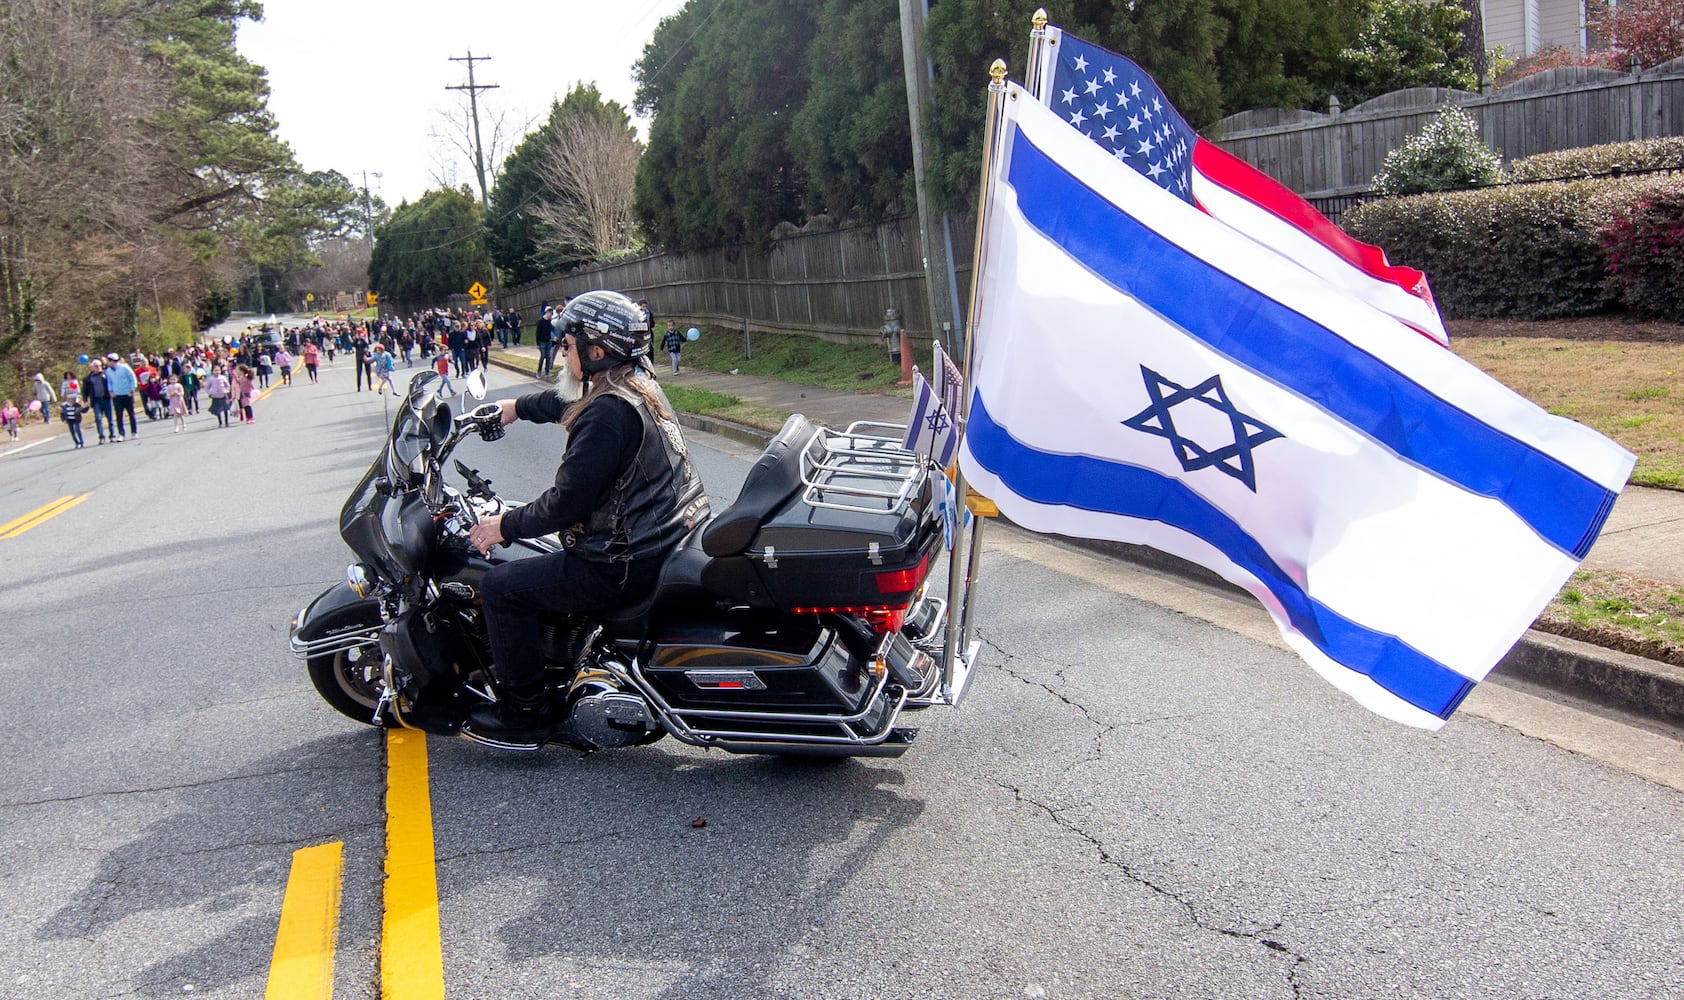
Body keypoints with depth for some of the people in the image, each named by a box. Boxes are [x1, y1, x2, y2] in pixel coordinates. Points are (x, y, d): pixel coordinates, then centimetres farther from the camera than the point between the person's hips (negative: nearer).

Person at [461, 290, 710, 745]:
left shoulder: (606, 413, -21)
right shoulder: (640, 385, 9)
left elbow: (568, 501, -20)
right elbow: (567, 401, 30)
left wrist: (506, 526, -6)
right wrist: (518, 407, 45)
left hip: (627, 564, -10)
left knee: (502, 586, -3)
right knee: (552, 560, 32)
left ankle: (523, 714, 6)